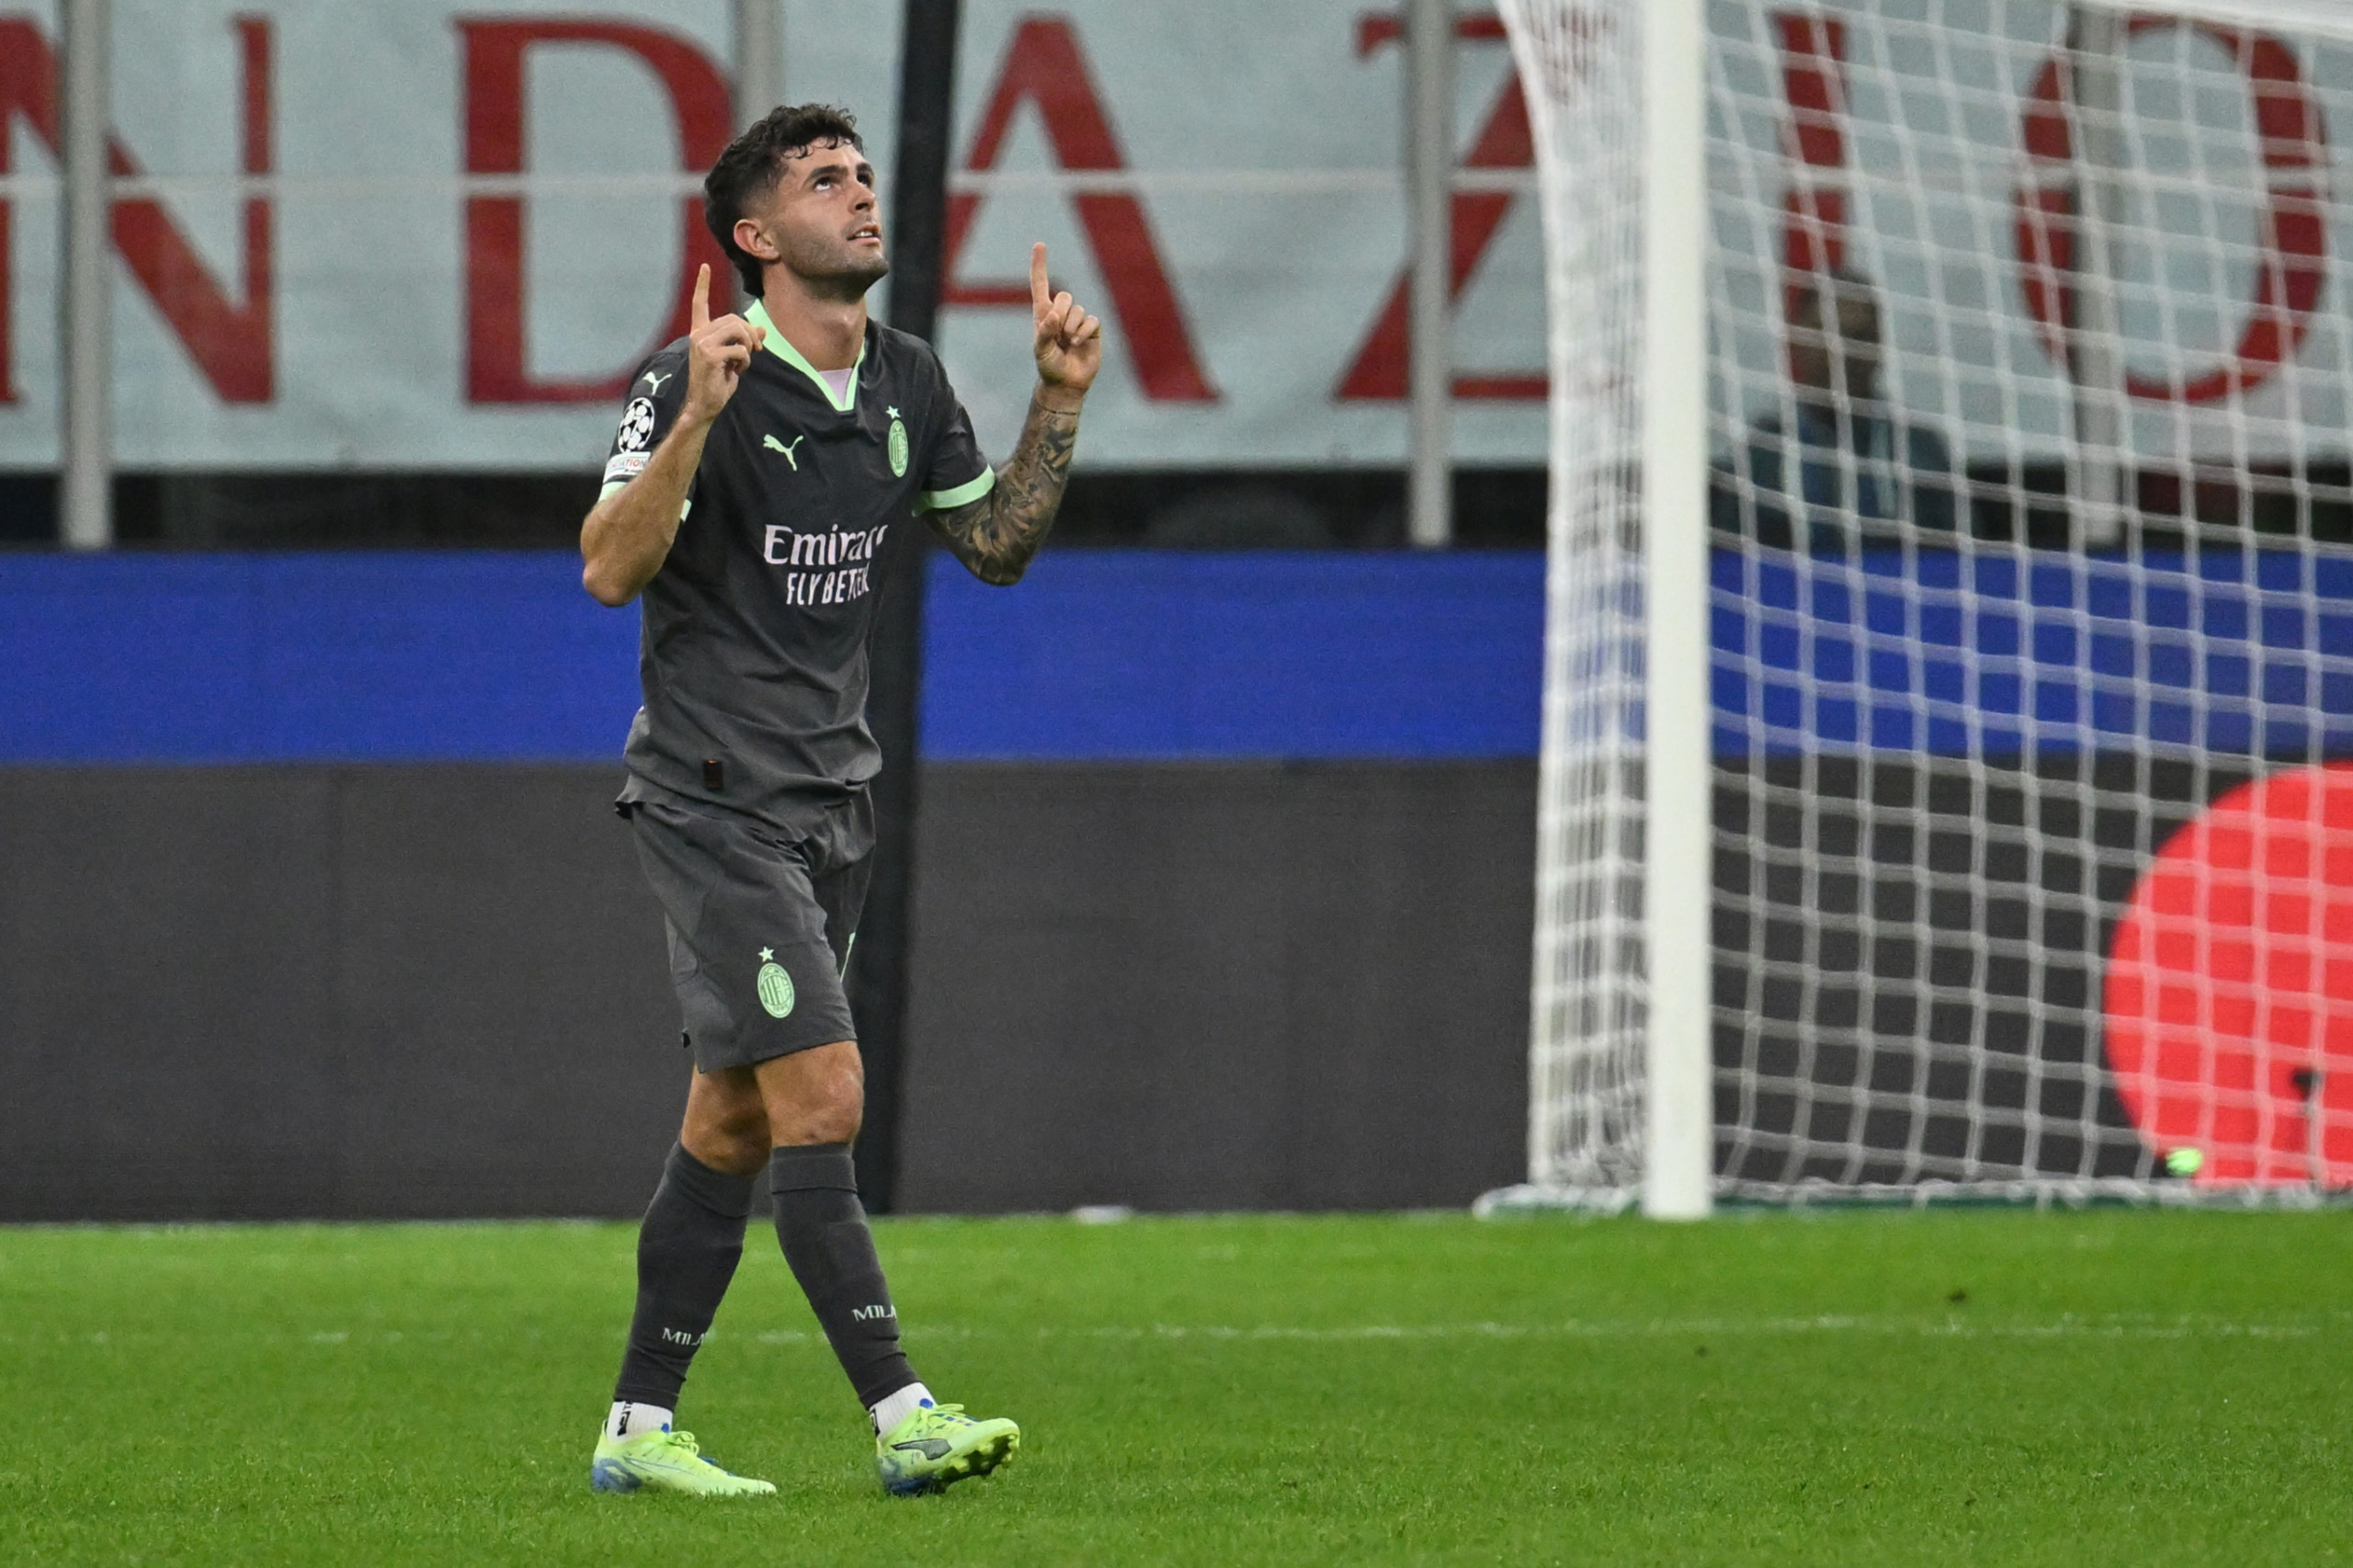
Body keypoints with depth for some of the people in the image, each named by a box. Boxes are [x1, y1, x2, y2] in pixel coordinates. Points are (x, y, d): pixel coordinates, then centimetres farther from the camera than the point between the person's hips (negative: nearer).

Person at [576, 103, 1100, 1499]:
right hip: (713, 797, -8)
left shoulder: (908, 385, 8)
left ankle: (638, 1431, 17)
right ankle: (902, 1417, -19)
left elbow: (997, 545, 18)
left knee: (734, 1127, 10)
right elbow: (610, 570, -23)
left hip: (831, 797, 8)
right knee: (823, 1100, -15)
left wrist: (1060, 408, 5)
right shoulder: (700, 384, -14)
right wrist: (696, 418, -34)